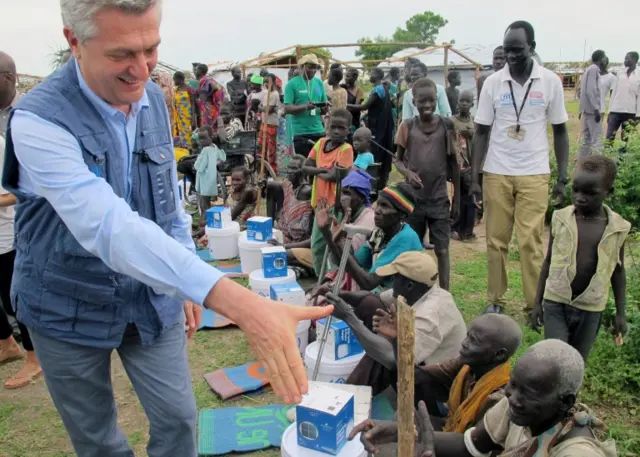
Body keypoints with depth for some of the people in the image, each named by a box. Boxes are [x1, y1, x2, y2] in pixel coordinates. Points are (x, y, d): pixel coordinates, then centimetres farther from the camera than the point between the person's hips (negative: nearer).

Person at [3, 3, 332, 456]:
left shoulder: (154, 99, -6)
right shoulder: (38, 120, -26)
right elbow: (109, 227, -41)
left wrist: (186, 283, 9)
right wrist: (239, 302, -52)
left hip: (153, 299, 4)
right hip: (71, 311, -3)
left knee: (178, 418, 11)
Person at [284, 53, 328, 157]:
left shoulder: (319, 83, 11)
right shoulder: (292, 84, -3)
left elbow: (324, 110, 13)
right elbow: (287, 108, -9)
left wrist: (324, 108, -11)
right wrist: (305, 107, -25)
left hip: (318, 131, 4)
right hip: (301, 133, -4)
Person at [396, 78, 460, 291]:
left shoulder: (446, 126, -3)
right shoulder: (407, 126, -3)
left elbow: (453, 164, 3)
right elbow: (398, 159, 5)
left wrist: (456, 200, 4)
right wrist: (408, 173, -18)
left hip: (439, 199, -1)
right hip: (413, 198, 1)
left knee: (442, 250, 2)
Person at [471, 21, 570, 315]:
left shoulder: (551, 82, -1)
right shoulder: (493, 82, 0)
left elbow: (560, 131, 6)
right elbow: (481, 132, 4)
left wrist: (563, 178, 1)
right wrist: (474, 177, -1)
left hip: (534, 174, -1)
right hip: (496, 174, 1)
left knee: (531, 242, -1)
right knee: (496, 241, 5)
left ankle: (536, 304, 10)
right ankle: (495, 301, 17)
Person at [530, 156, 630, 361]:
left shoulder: (617, 228, -5)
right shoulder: (561, 219, -6)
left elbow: (618, 271, 6)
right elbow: (548, 261, 3)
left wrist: (620, 312, 5)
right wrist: (537, 302, 3)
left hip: (591, 309, 1)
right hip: (556, 303, -1)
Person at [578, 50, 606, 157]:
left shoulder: (588, 69, 18)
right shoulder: (594, 69, -10)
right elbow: (590, 91, -19)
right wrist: (597, 109, -20)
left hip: (587, 110, 10)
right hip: (592, 110, -10)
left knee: (587, 140, 12)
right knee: (596, 141, -8)